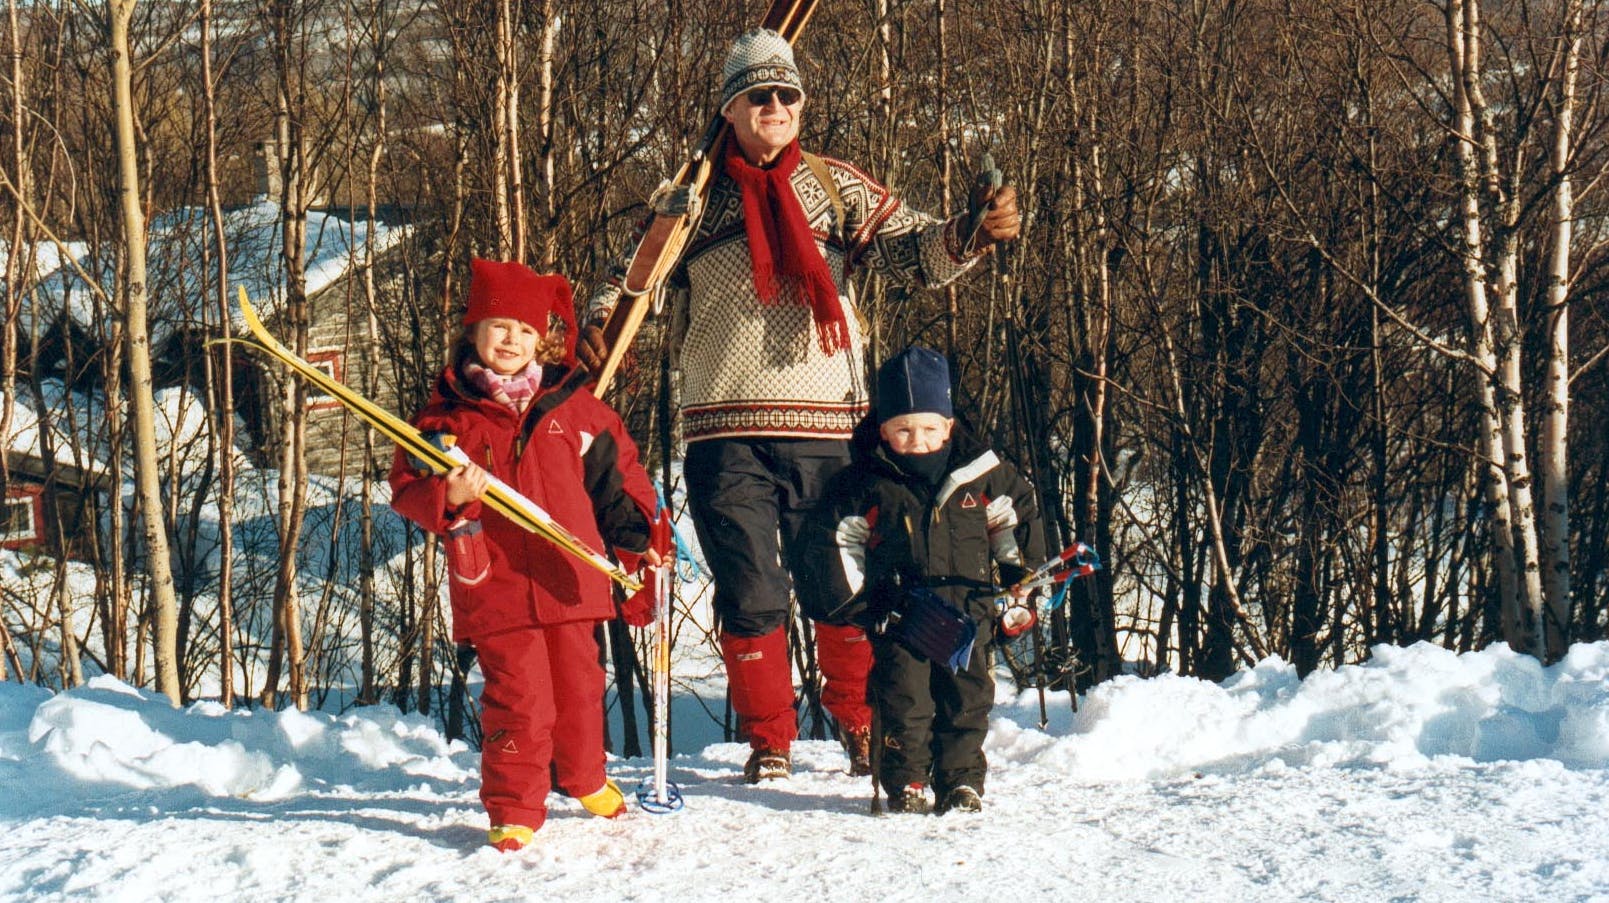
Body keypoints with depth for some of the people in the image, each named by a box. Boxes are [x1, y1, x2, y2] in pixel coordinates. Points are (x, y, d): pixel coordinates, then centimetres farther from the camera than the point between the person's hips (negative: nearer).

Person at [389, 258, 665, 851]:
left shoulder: (576, 409, 8)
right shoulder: (447, 414, 1)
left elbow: (619, 477, 17)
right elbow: (406, 490, 0)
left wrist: (635, 542, 11)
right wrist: (448, 498, -20)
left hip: (569, 578, 3)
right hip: (494, 584, -3)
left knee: (579, 687, 14)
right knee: (518, 696, -8)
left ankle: (585, 779, 38)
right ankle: (513, 809, 5)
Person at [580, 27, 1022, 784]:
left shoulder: (838, 189, 9)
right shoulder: (692, 199, 9)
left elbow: (913, 251, 0)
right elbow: (633, 273, 15)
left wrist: (971, 235, -21)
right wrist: (600, 322, -6)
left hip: (825, 425, 0)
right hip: (725, 432, 0)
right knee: (750, 595, 3)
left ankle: (860, 724, 23)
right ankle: (767, 740, 20)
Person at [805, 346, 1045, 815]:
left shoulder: (982, 475, 1)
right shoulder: (866, 485, -1)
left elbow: (1018, 520, 14)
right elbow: (834, 543, 7)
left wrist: (1021, 588, 11)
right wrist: (855, 600, 0)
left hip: (967, 615, 1)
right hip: (899, 618, -1)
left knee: (968, 698, 1)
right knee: (903, 698, -6)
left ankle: (961, 780, 13)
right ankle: (906, 782, 6)